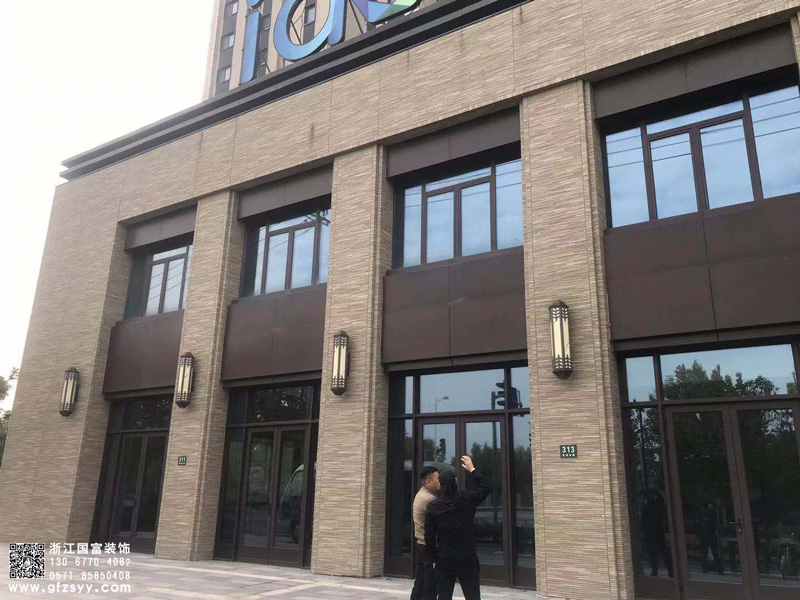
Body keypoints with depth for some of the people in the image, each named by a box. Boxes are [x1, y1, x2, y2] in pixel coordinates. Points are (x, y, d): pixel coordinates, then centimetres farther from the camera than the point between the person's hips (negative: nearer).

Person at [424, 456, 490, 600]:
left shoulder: (433, 506, -3)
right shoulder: (466, 499, -7)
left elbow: (429, 536, -1)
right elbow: (485, 489, 10)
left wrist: (433, 559, 8)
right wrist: (472, 470, 14)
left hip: (444, 559, 1)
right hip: (467, 557, -1)